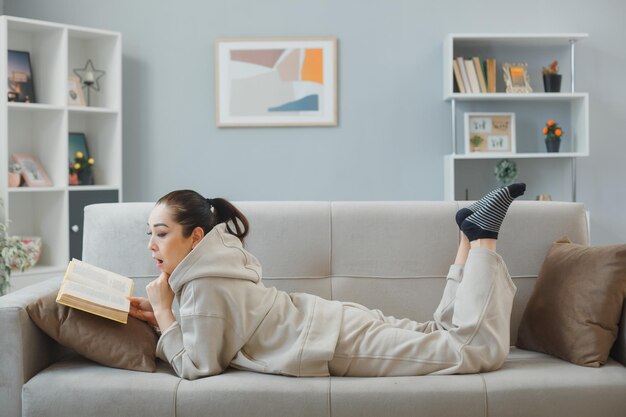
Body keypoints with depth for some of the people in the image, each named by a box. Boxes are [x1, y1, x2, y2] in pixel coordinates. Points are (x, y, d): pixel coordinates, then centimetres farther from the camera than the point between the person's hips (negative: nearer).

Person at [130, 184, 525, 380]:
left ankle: (481, 236, 1)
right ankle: (473, 234, 20)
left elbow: (198, 366, -15)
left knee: (484, 349, -7)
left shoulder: (203, 285, -21)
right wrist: (160, 316, 9)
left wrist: (164, 311, -9)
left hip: (344, 344, -9)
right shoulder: (212, 261, 6)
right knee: (444, 332, 24)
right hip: (339, 326, 9)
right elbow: (218, 328, 20)